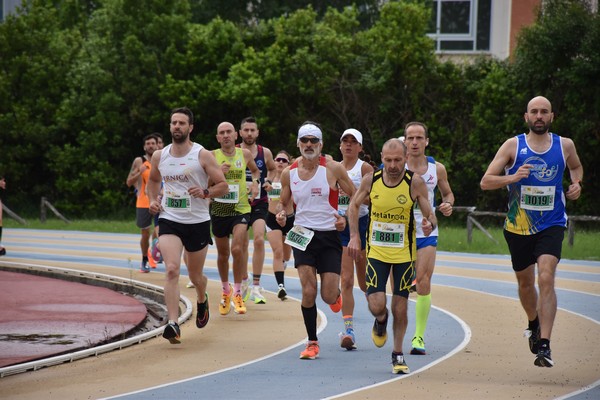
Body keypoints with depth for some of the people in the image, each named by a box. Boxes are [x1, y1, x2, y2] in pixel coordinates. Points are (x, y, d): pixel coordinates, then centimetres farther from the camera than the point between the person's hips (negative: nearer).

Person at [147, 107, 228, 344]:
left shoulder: (203, 156, -7)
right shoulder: (159, 156, 4)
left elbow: (223, 186, -5)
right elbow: (153, 180, 24)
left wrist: (204, 193, -23)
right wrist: (153, 199, 6)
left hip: (198, 221, -1)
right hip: (169, 220, 1)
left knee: (195, 275, 14)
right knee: (172, 270, -20)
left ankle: (202, 300, 50)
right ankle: (173, 324, -26)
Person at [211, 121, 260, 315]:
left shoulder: (245, 154, 2)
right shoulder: (212, 156, -3)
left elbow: (255, 170, 22)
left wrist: (255, 182, 2)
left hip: (241, 209, -1)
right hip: (218, 210, 1)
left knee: (237, 249, -18)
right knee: (222, 253, 12)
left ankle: (237, 293, -4)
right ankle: (226, 290, 34)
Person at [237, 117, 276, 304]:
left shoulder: (265, 153, 1)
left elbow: (273, 169, 21)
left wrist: (268, 181, 2)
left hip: (259, 203, -1)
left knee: (259, 239, -19)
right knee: (242, 245, 9)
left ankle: (256, 287, -16)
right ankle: (243, 283, 28)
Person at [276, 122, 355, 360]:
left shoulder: (333, 168, -6)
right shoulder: (289, 173, 2)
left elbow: (354, 197, 3)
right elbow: (284, 202, 16)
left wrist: (346, 218, -13)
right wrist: (281, 213, -6)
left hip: (329, 235, -1)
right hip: (302, 234, 1)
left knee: (328, 296, -4)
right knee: (308, 292, -13)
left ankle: (336, 294, 36)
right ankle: (312, 343, 2)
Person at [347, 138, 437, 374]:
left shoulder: (415, 183, -12)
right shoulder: (371, 180, -7)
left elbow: (430, 216, -7)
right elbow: (354, 206, 9)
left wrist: (430, 225, -31)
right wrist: (354, 236, -1)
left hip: (404, 253, 0)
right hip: (376, 251, 0)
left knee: (400, 307, 3)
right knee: (376, 305, -11)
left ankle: (398, 355, 23)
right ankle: (381, 321, 27)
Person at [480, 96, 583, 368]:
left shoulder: (565, 146, 2)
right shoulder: (513, 146, -3)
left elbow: (576, 167, 25)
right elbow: (485, 182, -6)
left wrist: (576, 183, 3)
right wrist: (512, 178, -24)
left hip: (551, 225, -1)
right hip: (518, 226, 1)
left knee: (546, 279, -20)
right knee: (525, 282, 16)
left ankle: (544, 345, -23)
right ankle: (534, 324, 47)